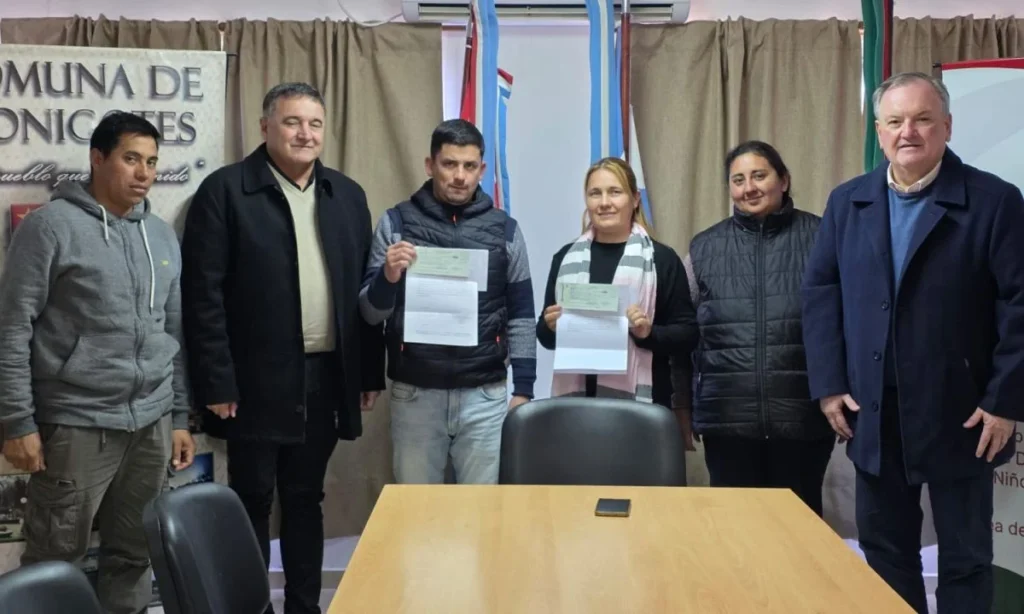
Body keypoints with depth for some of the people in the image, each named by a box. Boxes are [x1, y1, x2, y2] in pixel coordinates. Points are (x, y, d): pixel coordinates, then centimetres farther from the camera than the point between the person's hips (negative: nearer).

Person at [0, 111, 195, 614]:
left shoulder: (162, 236, 12)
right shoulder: (52, 225, -6)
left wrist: (180, 417, 13)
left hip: (153, 423, 5)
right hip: (76, 423, -5)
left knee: (134, 555, 13)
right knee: (55, 560, 5)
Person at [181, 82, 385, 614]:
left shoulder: (347, 195, 10)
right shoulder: (225, 190, -6)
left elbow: (363, 290, 11)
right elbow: (203, 294, -10)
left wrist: (370, 371, 8)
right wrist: (216, 382, -14)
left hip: (326, 377, 4)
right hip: (257, 381, -4)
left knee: (306, 500, 14)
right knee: (252, 502, 7)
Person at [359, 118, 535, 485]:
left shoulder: (504, 229, 4)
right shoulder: (397, 222, 1)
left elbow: (521, 315, 6)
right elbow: (370, 312, 0)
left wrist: (523, 389, 1)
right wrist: (387, 276, -21)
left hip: (485, 394, 0)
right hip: (415, 392, 0)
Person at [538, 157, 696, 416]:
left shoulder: (662, 258, 2)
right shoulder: (566, 257, 11)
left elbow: (688, 334, 2)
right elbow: (545, 336, 16)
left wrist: (649, 332, -16)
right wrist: (550, 326, -5)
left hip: (639, 401, -2)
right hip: (575, 396, 3)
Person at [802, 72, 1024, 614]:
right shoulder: (847, 202, 6)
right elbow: (820, 293, 5)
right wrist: (828, 384, -2)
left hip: (960, 414, -3)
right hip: (873, 413, 4)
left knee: (966, 556, 10)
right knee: (884, 549, 15)